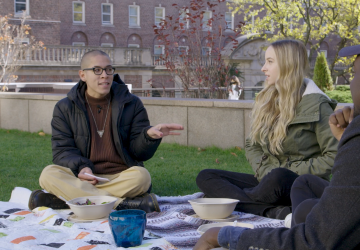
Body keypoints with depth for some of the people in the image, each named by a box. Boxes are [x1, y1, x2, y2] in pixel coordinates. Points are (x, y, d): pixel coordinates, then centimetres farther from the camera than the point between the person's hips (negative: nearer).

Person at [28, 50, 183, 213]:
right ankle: (122, 204, -38)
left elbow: (139, 152, 5)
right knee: (48, 175, -30)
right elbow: (62, 150, 3)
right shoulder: (65, 108, 9)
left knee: (141, 176, -33)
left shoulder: (131, 104, 9)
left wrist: (149, 135, -19)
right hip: (82, 177, 1)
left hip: (122, 177, 0)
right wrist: (80, 167, -19)